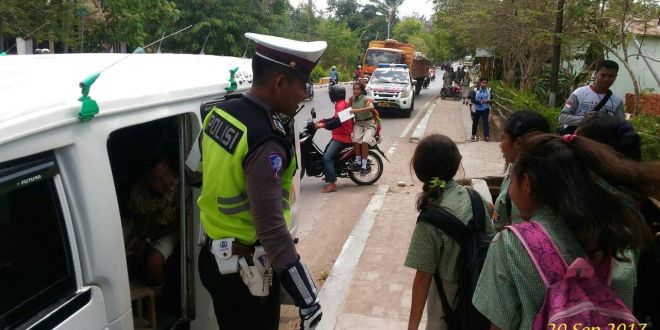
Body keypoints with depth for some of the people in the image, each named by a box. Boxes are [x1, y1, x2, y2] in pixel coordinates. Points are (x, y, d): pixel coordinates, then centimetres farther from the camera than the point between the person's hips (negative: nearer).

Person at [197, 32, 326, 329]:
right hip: (247, 271, -8)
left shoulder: (220, 113, -2)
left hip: (216, 258, 8)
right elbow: (271, 229, -32)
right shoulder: (266, 141, -29)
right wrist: (307, 300, -26)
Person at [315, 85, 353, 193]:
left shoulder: (341, 105, -17)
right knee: (326, 153, 21)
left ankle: (332, 184, -20)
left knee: (327, 158, -19)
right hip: (339, 135, 11)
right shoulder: (342, 104, 17)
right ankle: (329, 175, 34)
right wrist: (323, 121, 18)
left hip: (341, 136, -11)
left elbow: (337, 122, -28)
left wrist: (323, 125, -23)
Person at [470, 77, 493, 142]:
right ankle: (473, 135, 31)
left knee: (485, 122, -10)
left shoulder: (489, 90, 0)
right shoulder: (475, 90, -7)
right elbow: (472, 100, -13)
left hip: (485, 109, 0)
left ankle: (486, 136, -12)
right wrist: (480, 102, -27)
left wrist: (490, 101, -18)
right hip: (476, 109, 0)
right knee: (475, 122, 13)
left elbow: (491, 99, 7)